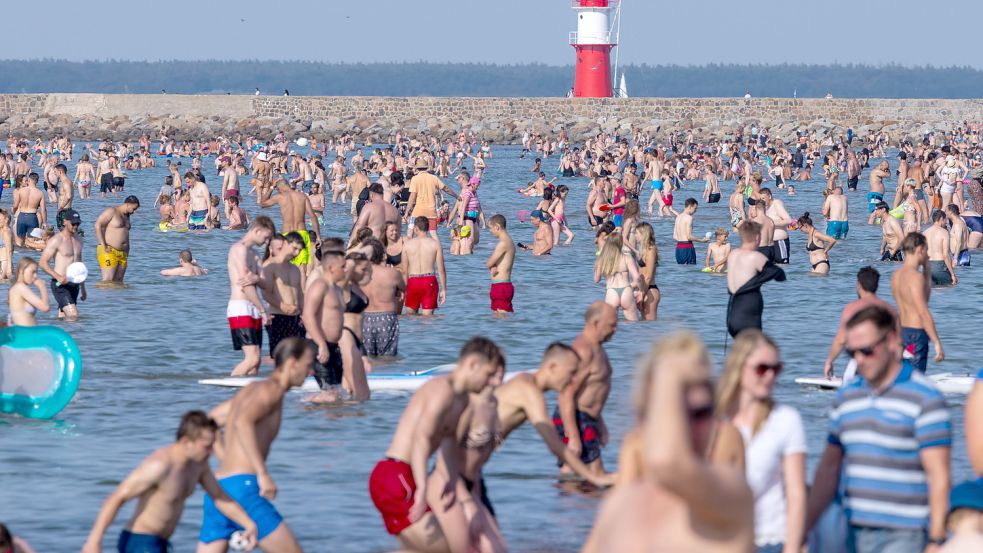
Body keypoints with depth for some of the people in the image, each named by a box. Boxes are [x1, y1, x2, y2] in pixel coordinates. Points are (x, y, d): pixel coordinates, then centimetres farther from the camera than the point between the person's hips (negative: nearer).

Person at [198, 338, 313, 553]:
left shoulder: (251, 390, 24)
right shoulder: (271, 389, -5)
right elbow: (243, 422, -24)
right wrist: (263, 473, -29)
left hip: (218, 489, 9)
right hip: (243, 488, -9)